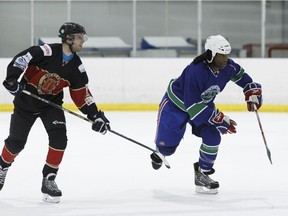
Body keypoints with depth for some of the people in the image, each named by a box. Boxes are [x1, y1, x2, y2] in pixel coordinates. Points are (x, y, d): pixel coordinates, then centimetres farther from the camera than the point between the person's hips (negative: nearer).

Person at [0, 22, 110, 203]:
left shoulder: (76, 66, -5)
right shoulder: (47, 52, -22)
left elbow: (81, 94, -1)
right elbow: (20, 60, -22)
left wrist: (95, 115, -7)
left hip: (51, 103, 4)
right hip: (26, 101, -4)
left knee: (59, 137, -16)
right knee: (16, 141, 3)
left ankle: (49, 179, -6)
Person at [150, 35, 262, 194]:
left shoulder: (227, 66, -18)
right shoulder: (196, 71, -39)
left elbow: (241, 76, 8)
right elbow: (193, 107, -37)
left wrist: (252, 92, -2)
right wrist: (219, 119, -37)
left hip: (203, 104, 6)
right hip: (176, 104, -6)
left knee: (212, 137, -16)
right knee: (167, 147, -3)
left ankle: (202, 174, 1)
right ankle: (159, 151, 37)